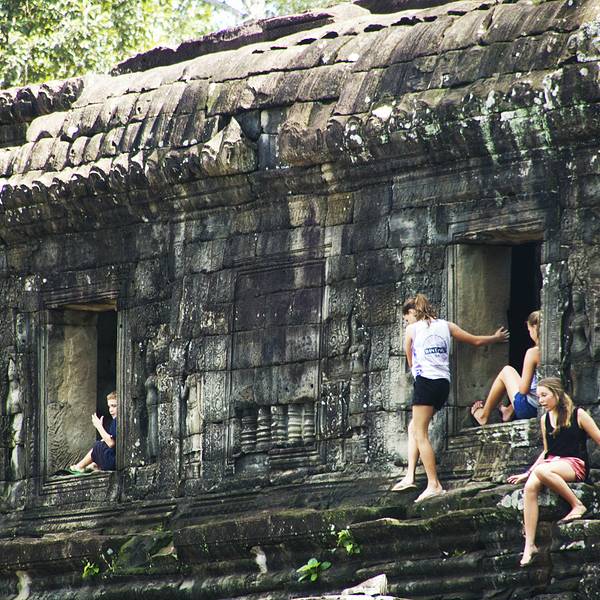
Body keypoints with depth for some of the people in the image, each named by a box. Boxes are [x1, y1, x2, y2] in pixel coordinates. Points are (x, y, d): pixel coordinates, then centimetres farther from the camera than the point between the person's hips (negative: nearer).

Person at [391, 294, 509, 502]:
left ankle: (434, 484, -13)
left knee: (420, 434, -5)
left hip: (425, 381, -7)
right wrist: (497, 338, 43)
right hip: (444, 382, 7)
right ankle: (410, 476, 8)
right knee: (414, 428, 18)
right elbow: (476, 340, 24)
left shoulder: (412, 329, 5)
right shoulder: (445, 326, 16)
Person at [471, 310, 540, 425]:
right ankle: (509, 411, 44)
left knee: (507, 371, 21)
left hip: (530, 409, -5)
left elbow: (524, 389, -16)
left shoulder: (533, 353, -16)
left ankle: (484, 415, 34)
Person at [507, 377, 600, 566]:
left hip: (576, 464, -5)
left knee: (542, 471, -37)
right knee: (530, 487, -28)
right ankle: (529, 545, -32)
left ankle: (577, 506, -23)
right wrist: (526, 473, 17)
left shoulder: (577, 415, 0)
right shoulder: (545, 419, 16)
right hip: (552, 463, 5)